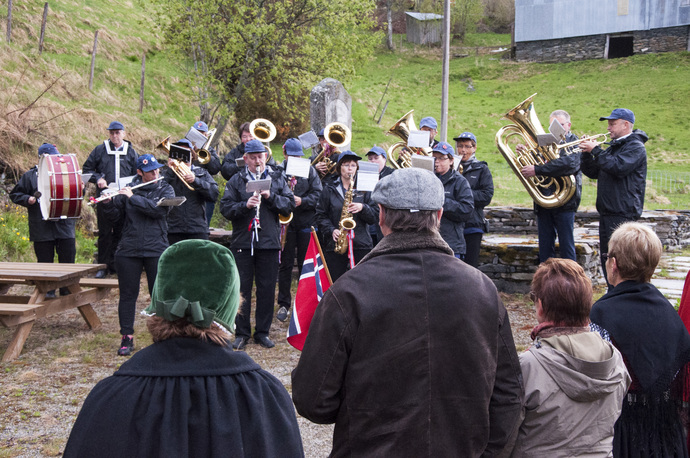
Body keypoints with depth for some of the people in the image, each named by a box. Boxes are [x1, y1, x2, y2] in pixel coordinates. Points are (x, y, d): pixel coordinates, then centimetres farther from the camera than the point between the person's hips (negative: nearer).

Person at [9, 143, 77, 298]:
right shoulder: (30, 176, 6)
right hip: (42, 229, -2)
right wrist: (27, 199, -9)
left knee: (68, 257, 2)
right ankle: (48, 290, 16)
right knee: (45, 260, 4)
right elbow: (15, 194, 9)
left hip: (64, 225, 2)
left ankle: (67, 289, 16)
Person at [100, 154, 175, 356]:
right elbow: (115, 215, 6)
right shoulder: (129, 189, 7)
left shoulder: (165, 190, 3)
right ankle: (127, 338, 13)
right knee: (128, 294, 4)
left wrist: (133, 197, -18)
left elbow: (158, 209, -16)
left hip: (156, 250, -1)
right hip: (128, 251, 1)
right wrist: (107, 204, -13)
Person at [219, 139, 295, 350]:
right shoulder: (236, 180, 4)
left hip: (269, 241, 1)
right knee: (242, 287, 3)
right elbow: (225, 208, -4)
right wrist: (245, 205, -20)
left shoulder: (277, 178, 7)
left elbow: (289, 205, 0)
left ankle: (262, 332, 17)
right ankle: (242, 333, 14)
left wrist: (270, 196, -14)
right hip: (243, 241, -1)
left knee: (267, 289, 5)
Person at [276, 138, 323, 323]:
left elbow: (318, 194, -1)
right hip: (285, 222, -1)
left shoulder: (310, 170, 4)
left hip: (306, 224, 1)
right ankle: (284, 304, 14)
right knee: (285, 265, 5)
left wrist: (302, 201, -16)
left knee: (305, 265, 8)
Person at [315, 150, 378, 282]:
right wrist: (331, 230, -10)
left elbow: (374, 217, 6)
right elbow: (320, 215, 6)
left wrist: (363, 208, -13)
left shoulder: (363, 189, 11)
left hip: (361, 245, 1)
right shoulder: (329, 189, 9)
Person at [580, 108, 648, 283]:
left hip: (623, 212, -9)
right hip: (607, 212, 9)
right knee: (607, 258, 12)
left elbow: (618, 167, -24)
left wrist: (595, 150, -17)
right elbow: (593, 173, 18)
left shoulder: (635, 147, -7)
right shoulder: (613, 147, 21)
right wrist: (587, 153, 2)